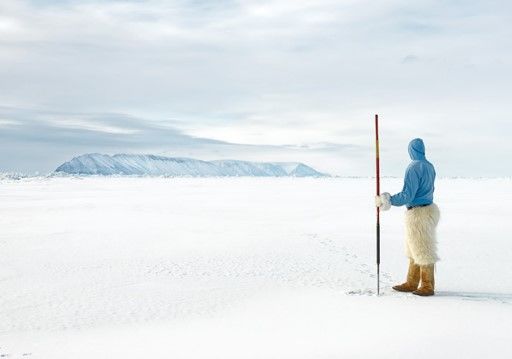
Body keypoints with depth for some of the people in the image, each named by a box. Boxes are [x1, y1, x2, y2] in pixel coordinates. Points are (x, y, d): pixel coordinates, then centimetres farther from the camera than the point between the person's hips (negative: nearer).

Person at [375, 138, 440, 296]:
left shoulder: (413, 168, -19)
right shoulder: (429, 166, 8)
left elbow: (407, 196, -22)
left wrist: (387, 201, -13)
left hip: (418, 213, -9)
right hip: (429, 208, 9)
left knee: (422, 250, 0)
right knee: (414, 250, 15)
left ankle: (428, 286, 9)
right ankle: (411, 283, 22)